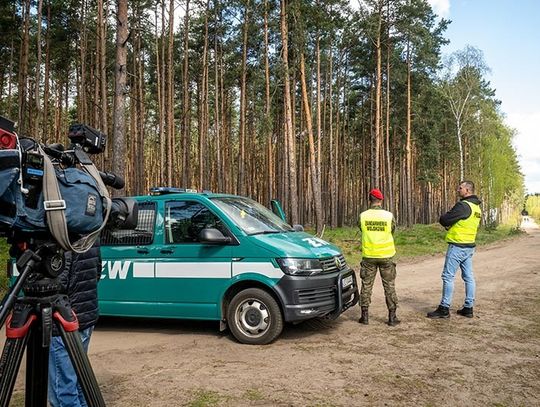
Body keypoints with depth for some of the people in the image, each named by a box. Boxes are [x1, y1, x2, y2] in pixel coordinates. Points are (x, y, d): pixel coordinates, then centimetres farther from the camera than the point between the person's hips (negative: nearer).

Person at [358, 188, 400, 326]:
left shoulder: (363, 216, -8)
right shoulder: (389, 216, -8)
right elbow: (392, 230, 7)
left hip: (369, 256, 0)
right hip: (386, 256, 0)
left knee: (366, 286, 11)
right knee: (389, 286, 9)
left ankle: (365, 316, 14)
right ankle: (392, 317, 13)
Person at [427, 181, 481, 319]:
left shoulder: (463, 205, -18)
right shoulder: (477, 207, 12)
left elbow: (444, 220, -19)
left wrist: (445, 217, 5)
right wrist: (452, 226, 7)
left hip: (457, 246, -9)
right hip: (470, 246, 9)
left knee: (448, 277, -3)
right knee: (468, 277, 11)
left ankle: (444, 309, 0)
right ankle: (468, 308, 17)